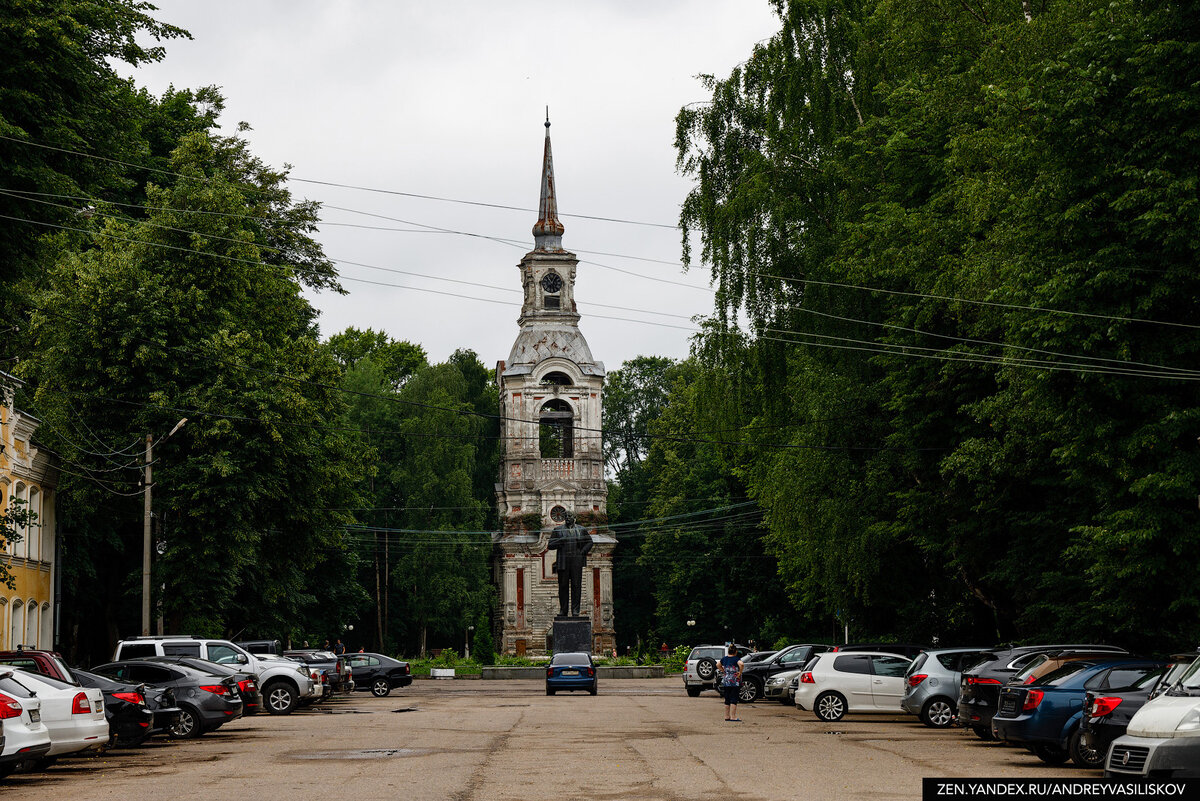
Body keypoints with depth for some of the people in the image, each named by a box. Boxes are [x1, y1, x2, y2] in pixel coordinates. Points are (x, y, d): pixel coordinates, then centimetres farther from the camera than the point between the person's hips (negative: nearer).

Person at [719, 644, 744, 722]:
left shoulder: (724, 659, 7)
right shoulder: (736, 659, -11)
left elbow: (718, 666, 24)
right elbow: (741, 664, -30)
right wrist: (740, 673, -17)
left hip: (725, 682, 6)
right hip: (734, 682, -6)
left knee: (727, 700, 12)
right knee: (733, 700, -3)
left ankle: (727, 716, 17)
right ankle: (733, 717, -5)